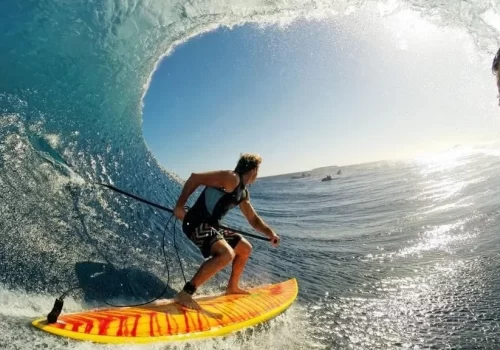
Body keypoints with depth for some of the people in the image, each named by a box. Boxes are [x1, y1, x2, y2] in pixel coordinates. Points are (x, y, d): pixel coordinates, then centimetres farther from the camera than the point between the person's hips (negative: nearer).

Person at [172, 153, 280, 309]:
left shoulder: (243, 193, 16)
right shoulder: (231, 178, -14)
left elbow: (254, 219, 21)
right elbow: (195, 178, -18)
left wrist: (270, 233, 6)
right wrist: (180, 205, -19)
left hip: (210, 226, 10)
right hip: (196, 223, -10)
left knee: (245, 248, 19)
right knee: (227, 254, -31)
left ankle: (232, 287, 34)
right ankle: (185, 293, -25)